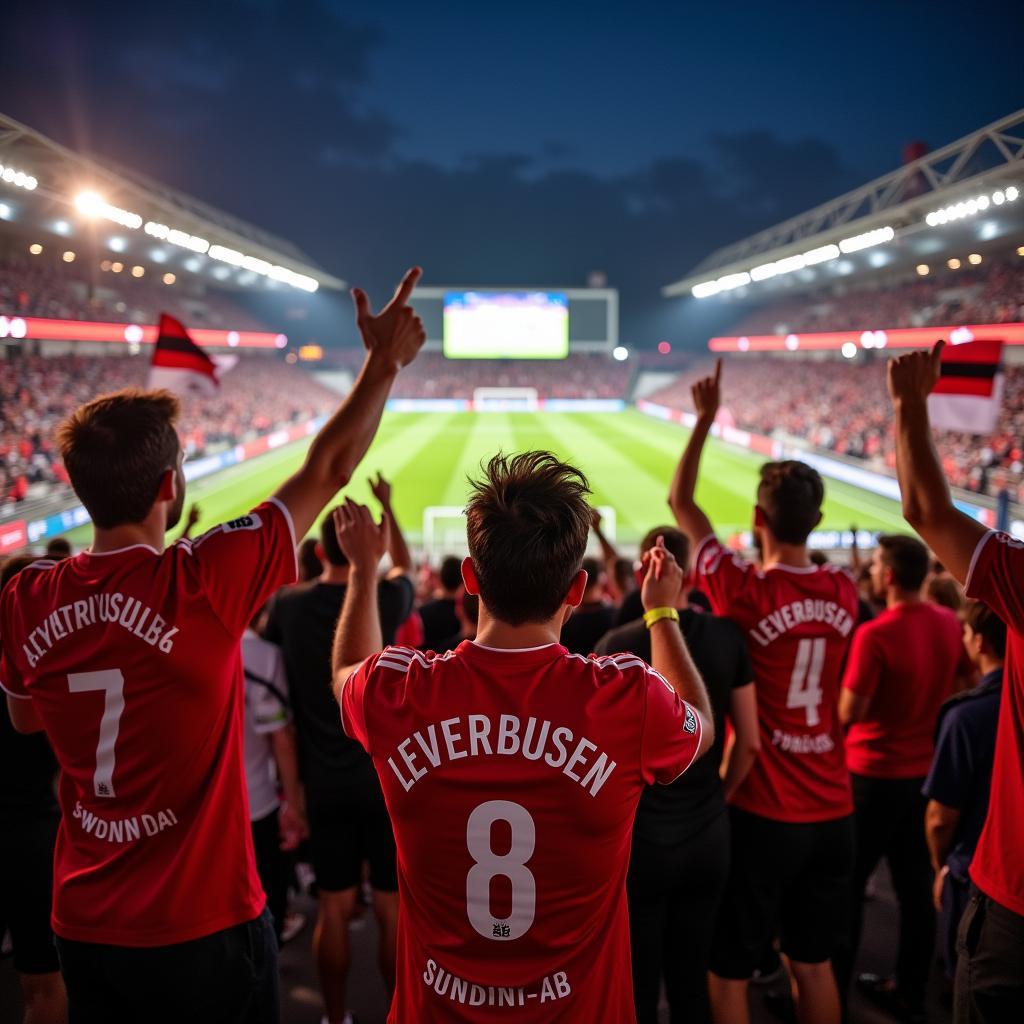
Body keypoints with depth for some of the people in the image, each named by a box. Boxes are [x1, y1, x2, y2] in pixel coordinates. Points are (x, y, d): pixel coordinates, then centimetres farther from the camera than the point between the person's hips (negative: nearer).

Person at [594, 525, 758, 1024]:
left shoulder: (618, 644, -14)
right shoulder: (727, 638, -2)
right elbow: (749, 742, 3)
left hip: (638, 834, -4)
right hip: (707, 833, 4)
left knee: (637, 982, 10)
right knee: (692, 975, 17)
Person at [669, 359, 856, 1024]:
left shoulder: (745, 592, -17)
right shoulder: (845, 593, -3)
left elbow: (682, 502, -4)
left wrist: (706, 419, 4)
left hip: (762, 813, -5)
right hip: (832, 811, 6)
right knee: (815, 964, 20)